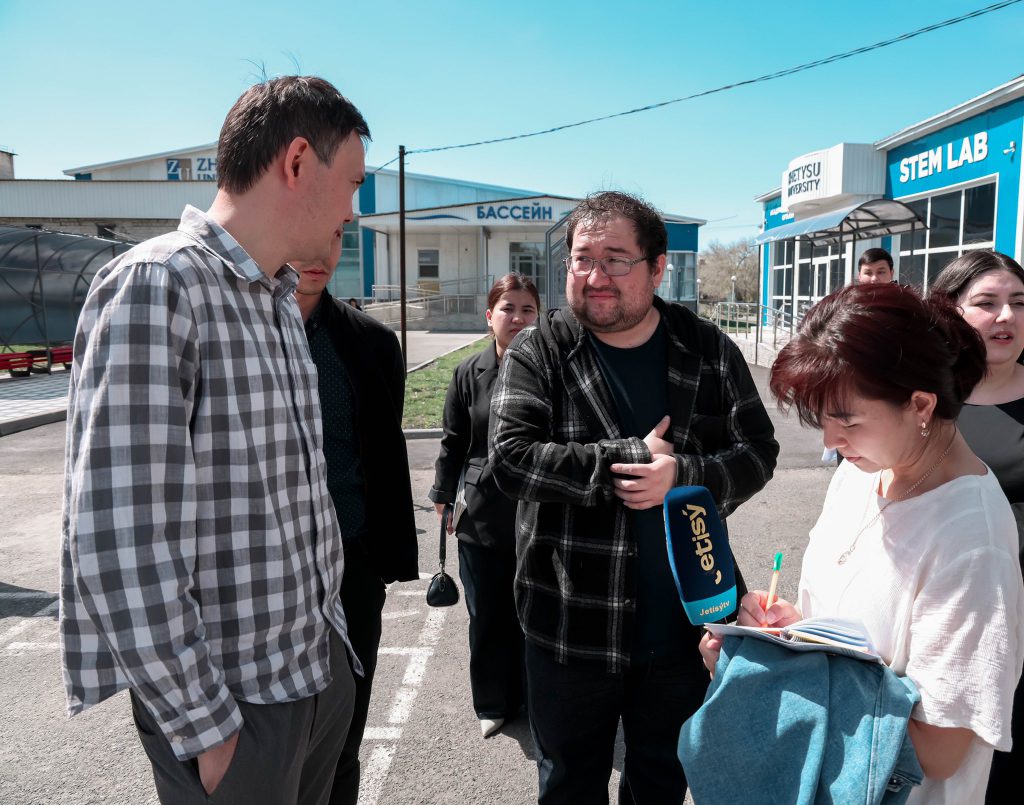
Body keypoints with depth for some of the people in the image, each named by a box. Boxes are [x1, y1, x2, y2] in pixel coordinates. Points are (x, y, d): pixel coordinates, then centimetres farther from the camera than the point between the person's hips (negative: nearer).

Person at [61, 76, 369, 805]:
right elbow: (118, 540, -22)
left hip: (321, 672, 8)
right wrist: (205, 729, -16)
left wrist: (328, 626, 10)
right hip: (233, 700, -7)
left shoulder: (282, 299, 9)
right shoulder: (156, 287, -18)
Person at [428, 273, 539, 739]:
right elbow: (454, 442, 9)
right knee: (487, 617, 12)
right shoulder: (469, 374, 2)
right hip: (482, 513, 2)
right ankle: (493, 704, 31)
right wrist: (443, 496, 8)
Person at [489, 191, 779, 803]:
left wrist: (683, 477, -23)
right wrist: (633, 459, -23)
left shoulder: (709, 351, -3)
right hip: (573, 628, -1)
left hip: (683, 623, 2)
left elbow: (757, 451, -4)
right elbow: (512, 457, -20)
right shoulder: (538, 353, -9)